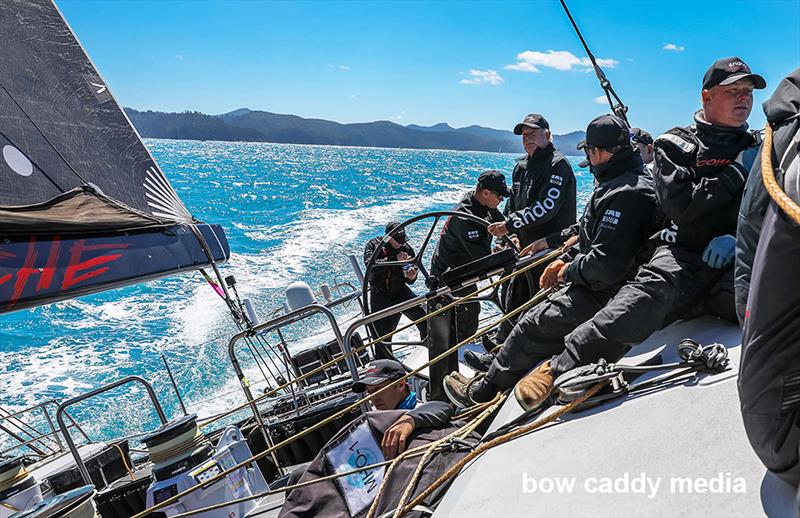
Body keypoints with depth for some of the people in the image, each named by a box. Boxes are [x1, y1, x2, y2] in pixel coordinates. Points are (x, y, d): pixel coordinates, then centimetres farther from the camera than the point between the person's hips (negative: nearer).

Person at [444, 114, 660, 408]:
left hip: (605, 295, -10)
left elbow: (606, 266, -30)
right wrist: (565, 260, 8)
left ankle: (481, 393, 13)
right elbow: (593, 237, 19)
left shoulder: (625, 194, -25)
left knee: (532, 326, -3)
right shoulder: (633, 181, 11)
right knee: (540, 314, 15)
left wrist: (568, 272, -13)